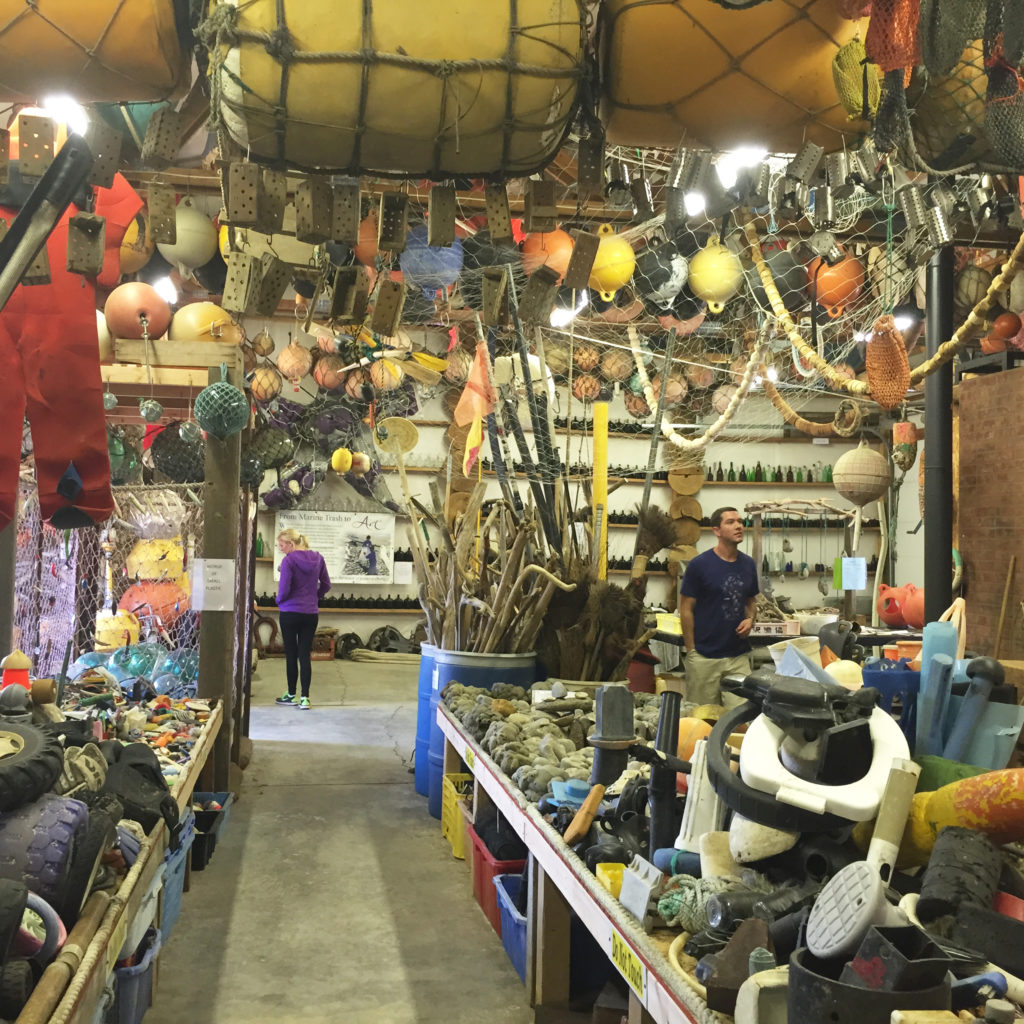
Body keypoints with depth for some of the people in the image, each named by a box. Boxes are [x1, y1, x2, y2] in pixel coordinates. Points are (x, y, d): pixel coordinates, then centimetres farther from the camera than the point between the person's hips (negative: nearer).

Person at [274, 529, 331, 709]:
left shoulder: (288, 561, -13)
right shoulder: (317, 558, 4)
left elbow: (284, 589, -15)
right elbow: (326, 584, 9)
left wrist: (279, 601, 5)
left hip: (290, 613, -4)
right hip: (311, 613, 4)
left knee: (291, 655, 8)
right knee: (305, 655, 6)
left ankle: (291, 695, 19)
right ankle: (305, 698, 2)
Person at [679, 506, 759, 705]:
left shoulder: (748, 564, 7)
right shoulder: (700, 564, -9)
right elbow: (686, 609, -6)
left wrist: (750, 620, -2)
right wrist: (691, 651, -8)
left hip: (739, 655, 5)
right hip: (705, 657, -4)